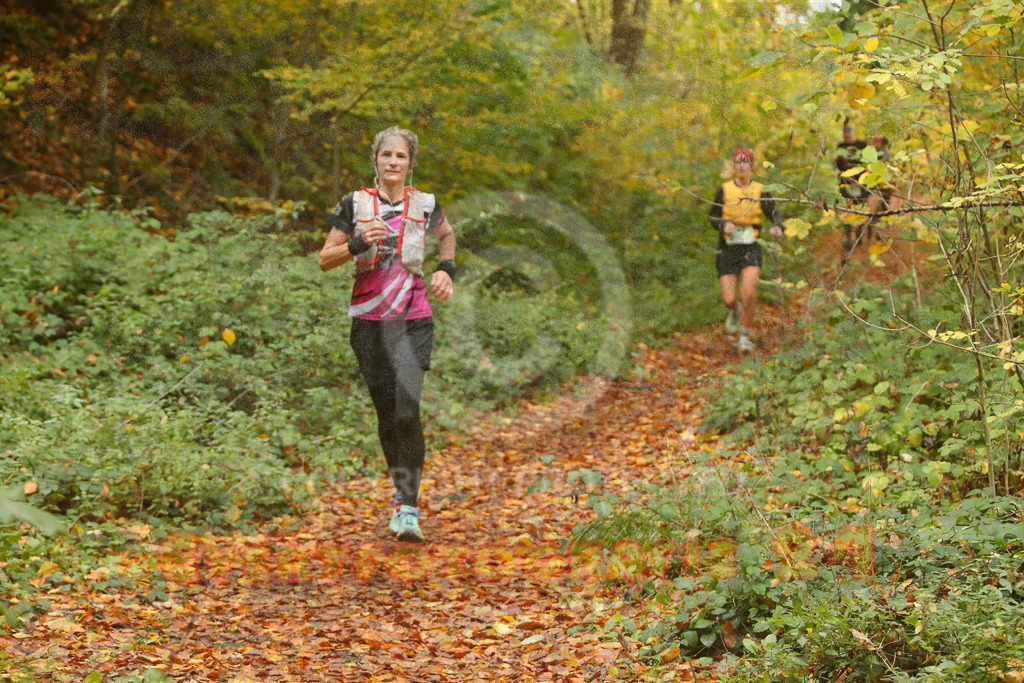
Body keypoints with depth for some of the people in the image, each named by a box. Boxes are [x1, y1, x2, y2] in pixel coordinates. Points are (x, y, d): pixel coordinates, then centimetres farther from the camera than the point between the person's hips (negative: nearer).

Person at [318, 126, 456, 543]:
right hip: (369, 320, 1)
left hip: (413, 320, -1)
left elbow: (446, 234, 26)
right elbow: (324, 260, 3)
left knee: (407, 409, -16)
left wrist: (446, 270, 9)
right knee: (386, 412, 6)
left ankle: (407, 508, -15)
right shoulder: (354, 204, 2)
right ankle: (402, 488, 29)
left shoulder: (425, 205, 4)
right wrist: (358, 244, -14)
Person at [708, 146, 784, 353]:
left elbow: (775, 215, 3)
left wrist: (777, 227, -20)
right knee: (729, 300, -4)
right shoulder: (724, 190, 0)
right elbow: (712, 217, 6)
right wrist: (724, 224, -15)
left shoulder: (760, 191, 0)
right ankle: (735, 312, 35)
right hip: (728, 248, 1)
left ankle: (744, 336, -2)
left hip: (751, 248, 0)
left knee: (749, 293, -21)